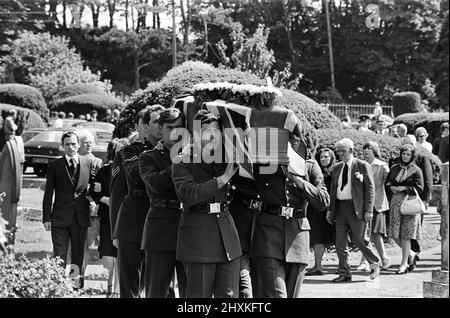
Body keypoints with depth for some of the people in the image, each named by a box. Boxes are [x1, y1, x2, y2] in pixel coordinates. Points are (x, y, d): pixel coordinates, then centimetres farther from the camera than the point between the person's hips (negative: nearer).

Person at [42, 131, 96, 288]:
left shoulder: (88, 163, 6)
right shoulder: (55, 165, 2)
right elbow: (48, 193, 1)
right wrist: (46, 218, -5)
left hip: (81, 216, 2)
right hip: (60, 217, -2)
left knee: (78, 255, 6)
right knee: (59, 257, -4)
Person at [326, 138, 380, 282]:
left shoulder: (362, 166, -2)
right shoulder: (337, 168, 15)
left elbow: (370, 188, -5)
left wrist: (368, 210, -11)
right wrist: (331, 210, 12)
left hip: (356, 208, -6)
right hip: (340, 208, 6)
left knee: (359, 240, -3)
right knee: (340, 242, 3)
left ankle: (375, 265, 18)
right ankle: (344, 273, 9)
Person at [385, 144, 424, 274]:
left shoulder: (416, 170, -2)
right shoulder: (394, 168, 12)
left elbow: (419, 188, -6)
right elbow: (387, 182, 18)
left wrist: (404, 188, -14)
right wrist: (391, 187, -3)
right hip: (395, 203, 5)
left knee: (405, 235, -4)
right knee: (395, 234, 3)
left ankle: (404, 264, 3)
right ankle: (411, 254, 25)